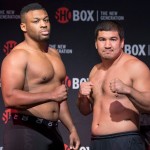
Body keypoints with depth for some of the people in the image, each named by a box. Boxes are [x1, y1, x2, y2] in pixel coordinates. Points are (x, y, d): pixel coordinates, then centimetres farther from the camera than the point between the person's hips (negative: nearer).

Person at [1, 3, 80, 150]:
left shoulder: (54, 54, 15)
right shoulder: (18, 56, -12)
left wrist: (72, 128, 18)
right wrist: (51, 95, -22)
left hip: (52, 130, 8)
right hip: (25, 131, -8)